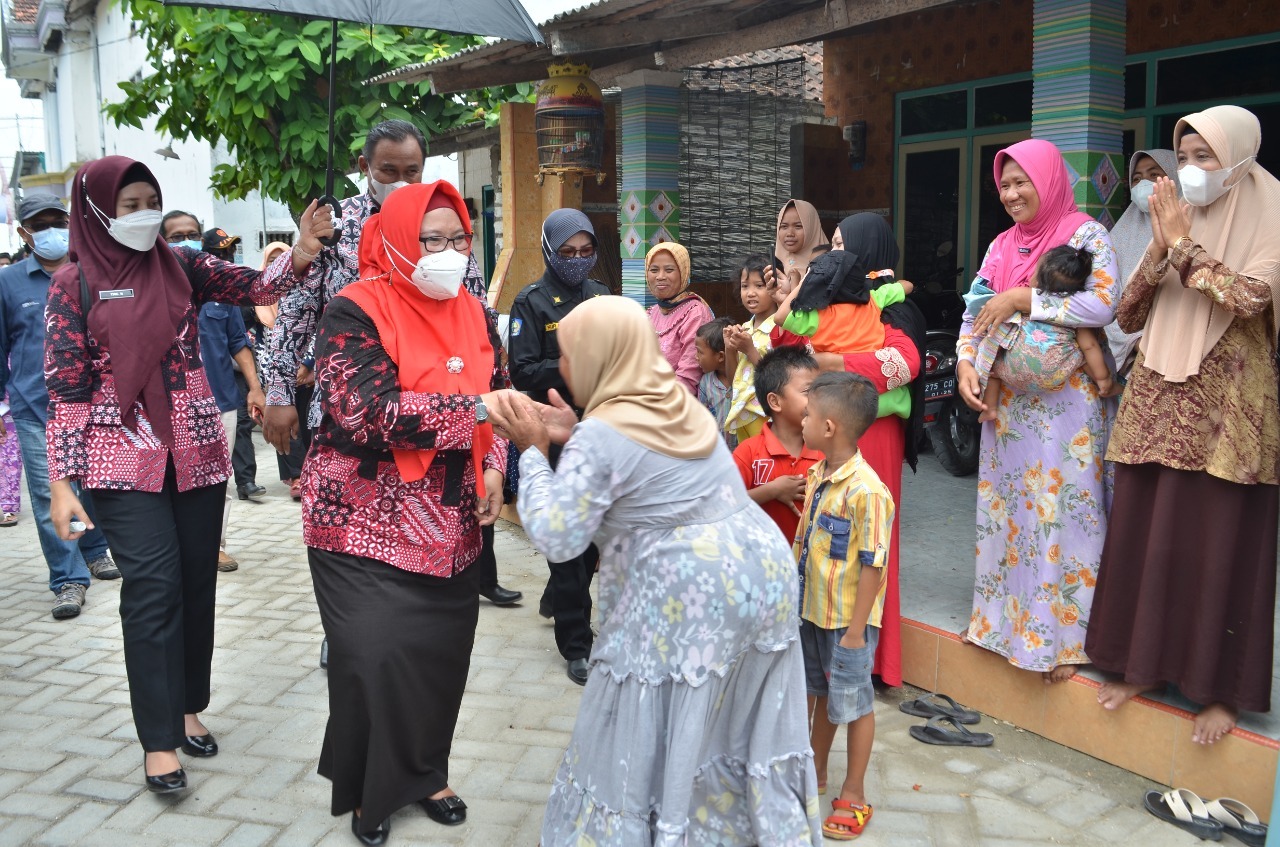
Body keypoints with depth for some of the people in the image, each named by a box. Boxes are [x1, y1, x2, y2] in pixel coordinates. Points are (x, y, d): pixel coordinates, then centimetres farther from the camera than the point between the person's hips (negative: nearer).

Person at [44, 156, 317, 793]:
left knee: (198, 581, 8)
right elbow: (65, 385, -3)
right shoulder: (76, 281, 0)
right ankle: (159, 739, 5)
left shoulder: (181, 266, 7)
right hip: (125, 457, -3)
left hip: (197, 452, 3)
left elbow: (261, 287, -2)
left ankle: (188, 706, 26)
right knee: (153, 586, -7)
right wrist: (61, 483, -6)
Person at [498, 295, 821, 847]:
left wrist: (534, 452, -4)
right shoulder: (682, 404, 10)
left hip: (685, 599, -8)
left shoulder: (600, 436, -13)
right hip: (761, 570, 8)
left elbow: (556, 538, -13)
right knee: (745, 730, 21)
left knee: (644, 752, 7)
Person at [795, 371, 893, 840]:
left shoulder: (866, 491, -26)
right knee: (820, 693, 24)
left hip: (847, 619, -8)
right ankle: (815, 771, 43)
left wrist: (856, 628, -19)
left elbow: (873, 564, -22)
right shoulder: (817, 475, 1)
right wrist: (797, 596, 16)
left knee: (853, 703, 9)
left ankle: (853, 794, 26)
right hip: (811, 608, 8)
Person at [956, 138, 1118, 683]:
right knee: (1007, 505, 10)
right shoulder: (1001, 245, 12)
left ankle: (1065, 635, 8)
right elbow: (975, 313, 11)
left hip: (1067, 398, -6)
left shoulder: (1086, 235, -5)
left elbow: (1103, 305, -19)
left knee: (1063, 508, -3)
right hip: (1008, 399, 6)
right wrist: (966, 364, -6)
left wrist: (1022, 299, -17)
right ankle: (1006, 617, 23)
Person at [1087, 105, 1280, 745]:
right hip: (1157, 403, 5)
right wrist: (1160, 249, -9)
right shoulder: (1175, 223, 11)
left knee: (1219, 544, 1)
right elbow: (1127, 316, 4)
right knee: (1143, 535, 7)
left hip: (1227, 410, -4)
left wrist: (1184, 245, -14)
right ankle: (1143, 664, 22)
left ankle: (1221, 687, 15)